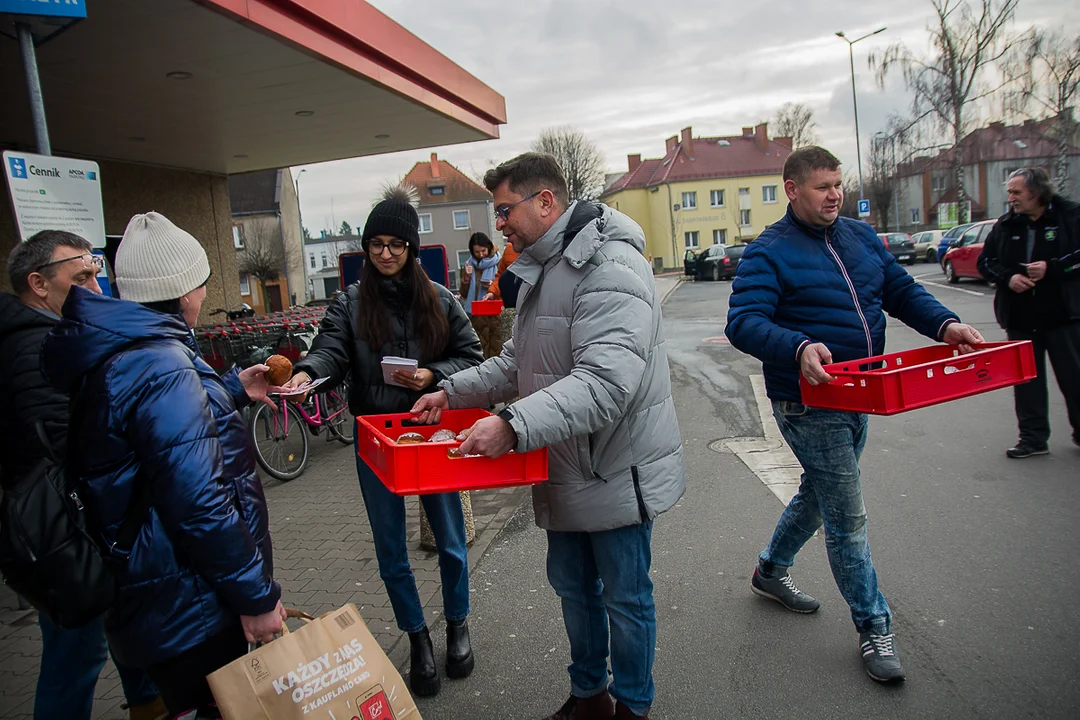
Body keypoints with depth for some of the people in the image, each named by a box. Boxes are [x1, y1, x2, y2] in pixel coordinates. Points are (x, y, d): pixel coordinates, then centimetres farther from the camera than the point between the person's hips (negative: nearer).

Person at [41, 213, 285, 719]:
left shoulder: (113, 353, 6)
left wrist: (232, 390, 23)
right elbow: (198, 502, -30)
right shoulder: (161, 366, -26)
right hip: (188, 608, -10)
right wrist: (256, 596, -21)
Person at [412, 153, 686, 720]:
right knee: (572, 587, 22)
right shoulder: (539, 271, 11)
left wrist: (514, 425, -39)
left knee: (625, 599, 11)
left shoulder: (609, 267, -22)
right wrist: (454, 391, 7)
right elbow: (519, 362, 18)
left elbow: (606, 381, -33)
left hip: (615, 474, -9)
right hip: (565, 471, 9)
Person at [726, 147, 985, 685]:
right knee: (847, 518, 0)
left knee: (820, 493, 23)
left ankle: (771, 570, 45)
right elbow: (743, 323, -23)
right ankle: (873, 626, 19)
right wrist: (799, 348, -40)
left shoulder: (861, 237, 10)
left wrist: (944, 324, -5)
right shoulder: (769, 252, -14)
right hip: (809, 404, -8)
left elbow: (902, 291, 13)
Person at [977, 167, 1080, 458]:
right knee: (1026, 379, 7)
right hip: (1020, 320, 3)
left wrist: (1051, 268, -19)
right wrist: (1008, 277, -7)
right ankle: (1033, 437, 16)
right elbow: (985, 261, 10)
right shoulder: (1006, 225, 7)